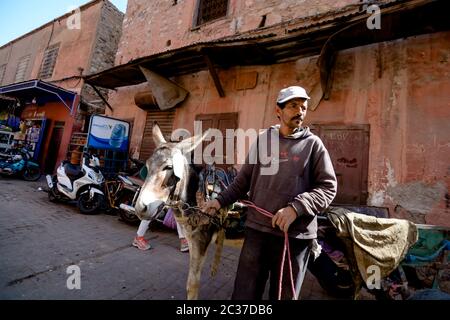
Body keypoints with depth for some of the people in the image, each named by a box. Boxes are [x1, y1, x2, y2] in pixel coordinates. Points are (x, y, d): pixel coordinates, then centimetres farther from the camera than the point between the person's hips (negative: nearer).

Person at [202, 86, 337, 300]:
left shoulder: (313, 144, 0)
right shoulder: (262, 140, 6)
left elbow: (328, 186, -4)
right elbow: (243, 180, 11)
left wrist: (296, 208, -18)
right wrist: (220, 200, 2)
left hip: (295, 235, -1)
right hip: (256, 229, 2)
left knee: (285, 294, 19)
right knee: (244, 293, 13)